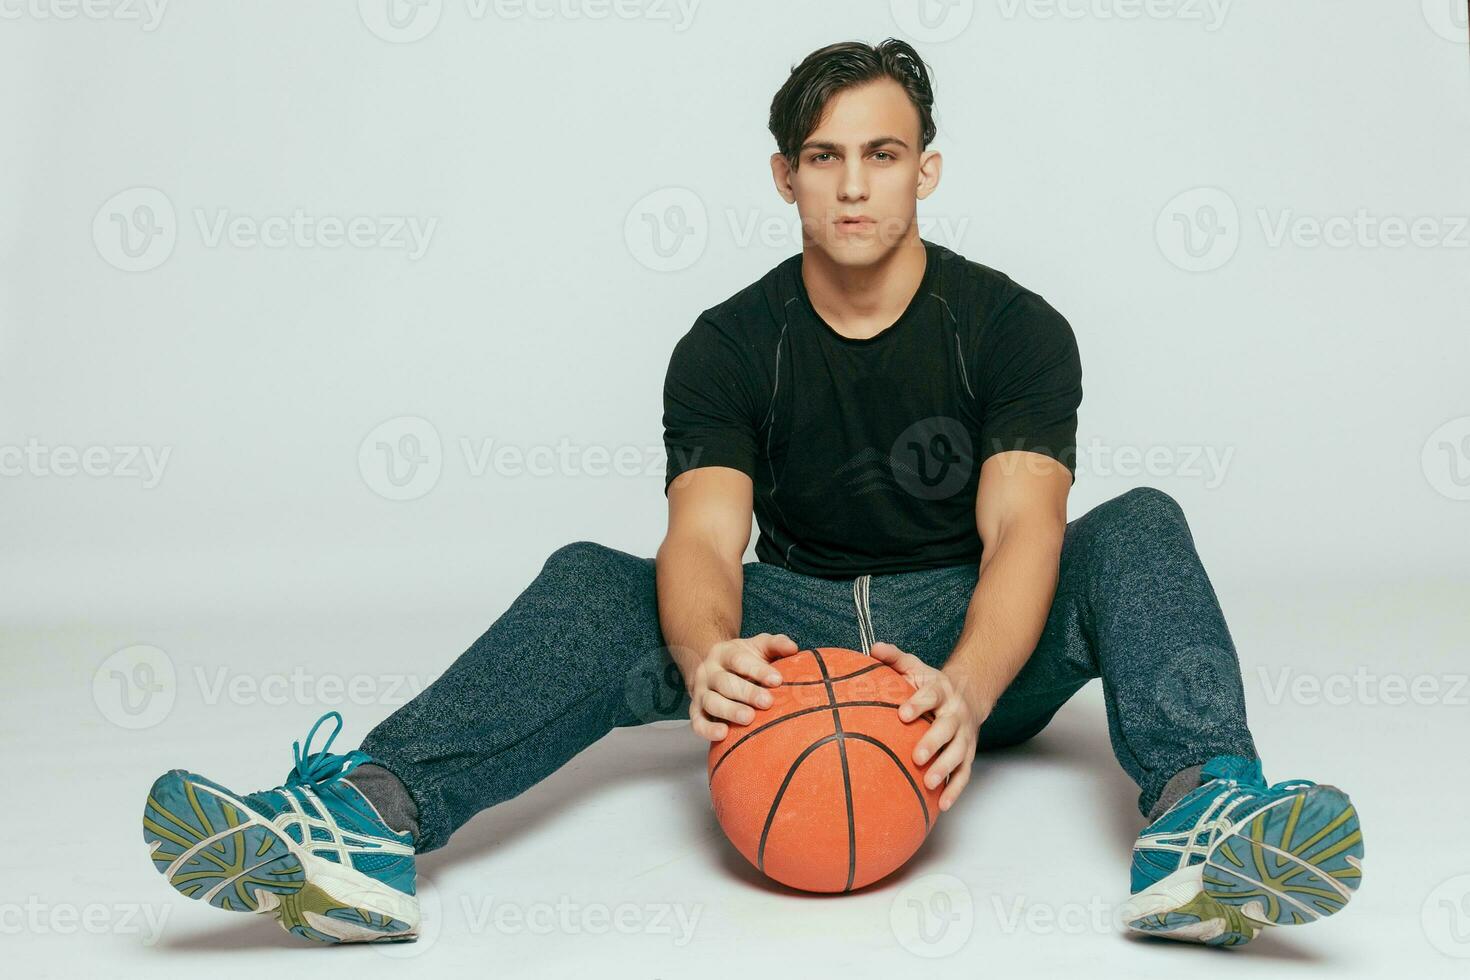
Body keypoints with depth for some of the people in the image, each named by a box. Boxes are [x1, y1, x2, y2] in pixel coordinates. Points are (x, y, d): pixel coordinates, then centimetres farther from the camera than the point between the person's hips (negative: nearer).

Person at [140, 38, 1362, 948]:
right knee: (590, 582, -23)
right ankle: (367, 821, -45)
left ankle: (1201, 821, -52)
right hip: (796, 629, 1)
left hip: (977, 642, 0)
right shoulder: (727, 347, -3)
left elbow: (1021, 528, -22)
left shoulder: (1013, 327, -7)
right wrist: (708, 657, -44)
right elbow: (704, 542, -18)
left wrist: (966, 687, -44)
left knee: (1140, 528, -27)